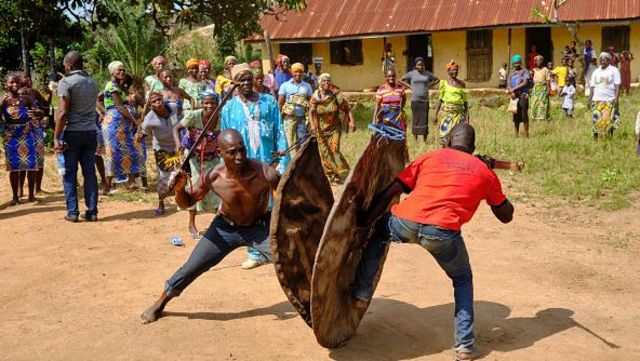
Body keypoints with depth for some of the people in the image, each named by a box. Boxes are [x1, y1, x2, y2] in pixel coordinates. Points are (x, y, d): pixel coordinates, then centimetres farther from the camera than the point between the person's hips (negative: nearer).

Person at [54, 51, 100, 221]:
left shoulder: (65, 82, -8)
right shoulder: (93, 83, 12)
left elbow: (63, 113, -14)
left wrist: (56, 137, -12)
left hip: (72, 132, -5)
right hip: (91, 132, 5)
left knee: (70, 173, 4)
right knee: (90, 172, 7)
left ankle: (72, 212, 4)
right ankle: (92, 211, 7)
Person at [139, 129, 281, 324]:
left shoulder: (264, 172, -33)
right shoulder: (213, 177, -25)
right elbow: (187, 202, -8)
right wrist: (179, 189, -29)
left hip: (260, 227, -1)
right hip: (226, 227, 2)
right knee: (191, 268, 4)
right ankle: (159, 304, 29)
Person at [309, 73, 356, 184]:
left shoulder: (336, 94, -11)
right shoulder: (315, 96, -7)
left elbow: (347, 108, -10)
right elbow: (311, 111, -10)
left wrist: (351, 121, -21)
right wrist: (312, 125, -25)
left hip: (335, 128, -2)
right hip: (321, 129, 2)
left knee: (334, 149, -13)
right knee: (324, 152, 4)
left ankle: (343, 173, -1)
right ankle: (331, 175, 18)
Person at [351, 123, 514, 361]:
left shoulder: (429, 158, 24)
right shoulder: (484, 171, 23)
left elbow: (388, 194, 17)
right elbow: (506, 216, 35)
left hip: (405, 223, 1)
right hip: (443, 232, 0)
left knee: (379, 231, 36)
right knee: (463, 280, 29)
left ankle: (361, 294, 31)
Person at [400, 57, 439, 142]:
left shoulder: (428, 73, 6)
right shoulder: (411, 73, 3)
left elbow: (437, 79, 20)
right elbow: (401, 80, 11)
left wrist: (429, 85, 7)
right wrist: (410, 86, 2)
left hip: (425, 100, 1)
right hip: (415, 100, -1)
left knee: (425, 120, 0)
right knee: (416, 120, 3)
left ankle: (425, 140, 5)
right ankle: (415, 140, 11)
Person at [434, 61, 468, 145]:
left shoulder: (461, 84, 10)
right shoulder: (444, 83, 5)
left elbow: (465, 101, 11)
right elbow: (440, 100, 7)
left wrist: (467, 114, 4)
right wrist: (436, 114, 4)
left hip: (459, 112, 2)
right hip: (446, 112, -2)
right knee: (445, 134, -3)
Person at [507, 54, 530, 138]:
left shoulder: (524, 71, 0)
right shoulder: (512, 73, 15)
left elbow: (525, 83, -11)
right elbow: (508, 86, 10)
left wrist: (514, 88, -10)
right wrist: (511, 92, -10)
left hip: (523, 96, -5)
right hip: (514, 96, 5)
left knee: (524, 115, -8)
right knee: (516, 116, 7)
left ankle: (526, 134, -4)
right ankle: (516, 134, 13)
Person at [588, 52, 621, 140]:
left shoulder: (614, 70, 5)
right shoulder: (596, 72, 16)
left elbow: (617, 85, -1)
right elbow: (592, 87, 16)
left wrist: (616, 98, -10)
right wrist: (589, 99, 7)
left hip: (609, 100, -3)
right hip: (597, 100, 3)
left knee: (608, 120, -11)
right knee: (597, 120, -3)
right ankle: (596, 138, 0)